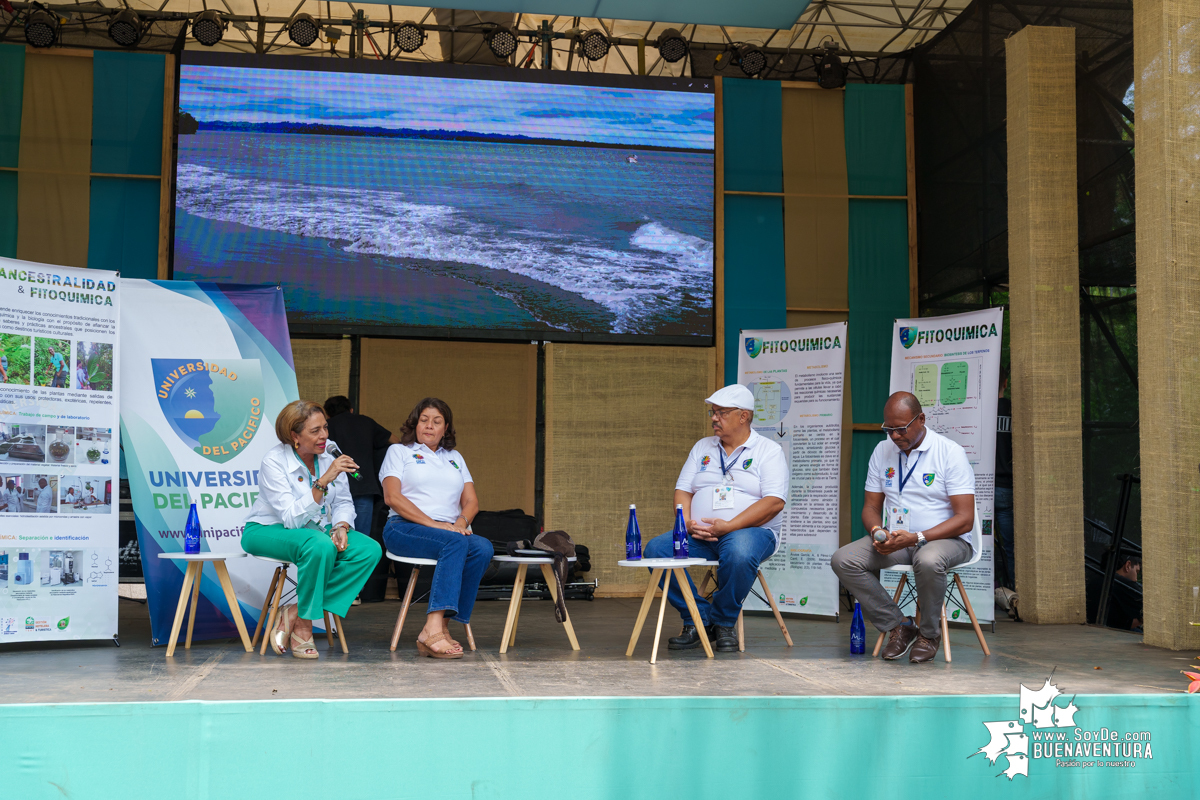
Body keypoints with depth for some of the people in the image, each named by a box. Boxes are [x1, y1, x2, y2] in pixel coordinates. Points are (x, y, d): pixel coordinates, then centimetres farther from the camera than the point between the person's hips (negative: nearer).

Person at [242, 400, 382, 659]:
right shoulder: (274, 462, -19)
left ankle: (295, 612, -17)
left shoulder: (330, 453, -3)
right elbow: (292, 518, -27)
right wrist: (324, 481, -35)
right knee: (320, 545, -39)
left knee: (370, 550, -20)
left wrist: (340, 527, -17)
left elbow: (343, 503, 5)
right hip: (269, 531, -6)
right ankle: (303, 625, -18)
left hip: (318, 528, 7)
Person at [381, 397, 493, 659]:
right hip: (404, 528, -4)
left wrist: (461, 522, -8)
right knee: (455, 543, -36)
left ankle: (438, 625, -34)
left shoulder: (455, 458, 27)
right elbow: (392, 497, -2)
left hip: (450, 531, 4)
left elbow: (471, 501, 17)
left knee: (483, 547, -30)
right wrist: (434, 524, -13)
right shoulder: (399, 451, 13)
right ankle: (434, 630, -46)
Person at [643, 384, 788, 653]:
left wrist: (728, 526, -20)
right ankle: (699, 619, -12)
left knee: (739, 552, -40)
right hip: (699, 536, 5)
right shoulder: (702, 447, 19)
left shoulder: (769, 451, 2)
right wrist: (687, 523, -8)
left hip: (750, 530, -5)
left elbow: (774, 502, -11)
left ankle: (724, 622, -14)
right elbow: (683, 490, 14)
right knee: (656, 548, -21)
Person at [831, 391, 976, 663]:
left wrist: (917, 538, -25)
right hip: (894, 539, 5)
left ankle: (929, 633, -11)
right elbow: (871, 506, 13)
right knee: (842, 560, -20)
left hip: (945, 539, -5)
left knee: (928, 561, -41)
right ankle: (899, 627, -6)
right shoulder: (882, 451, 8)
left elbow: (965, 519, -14)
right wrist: (876, 531, -12)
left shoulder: (951, 453, -8)